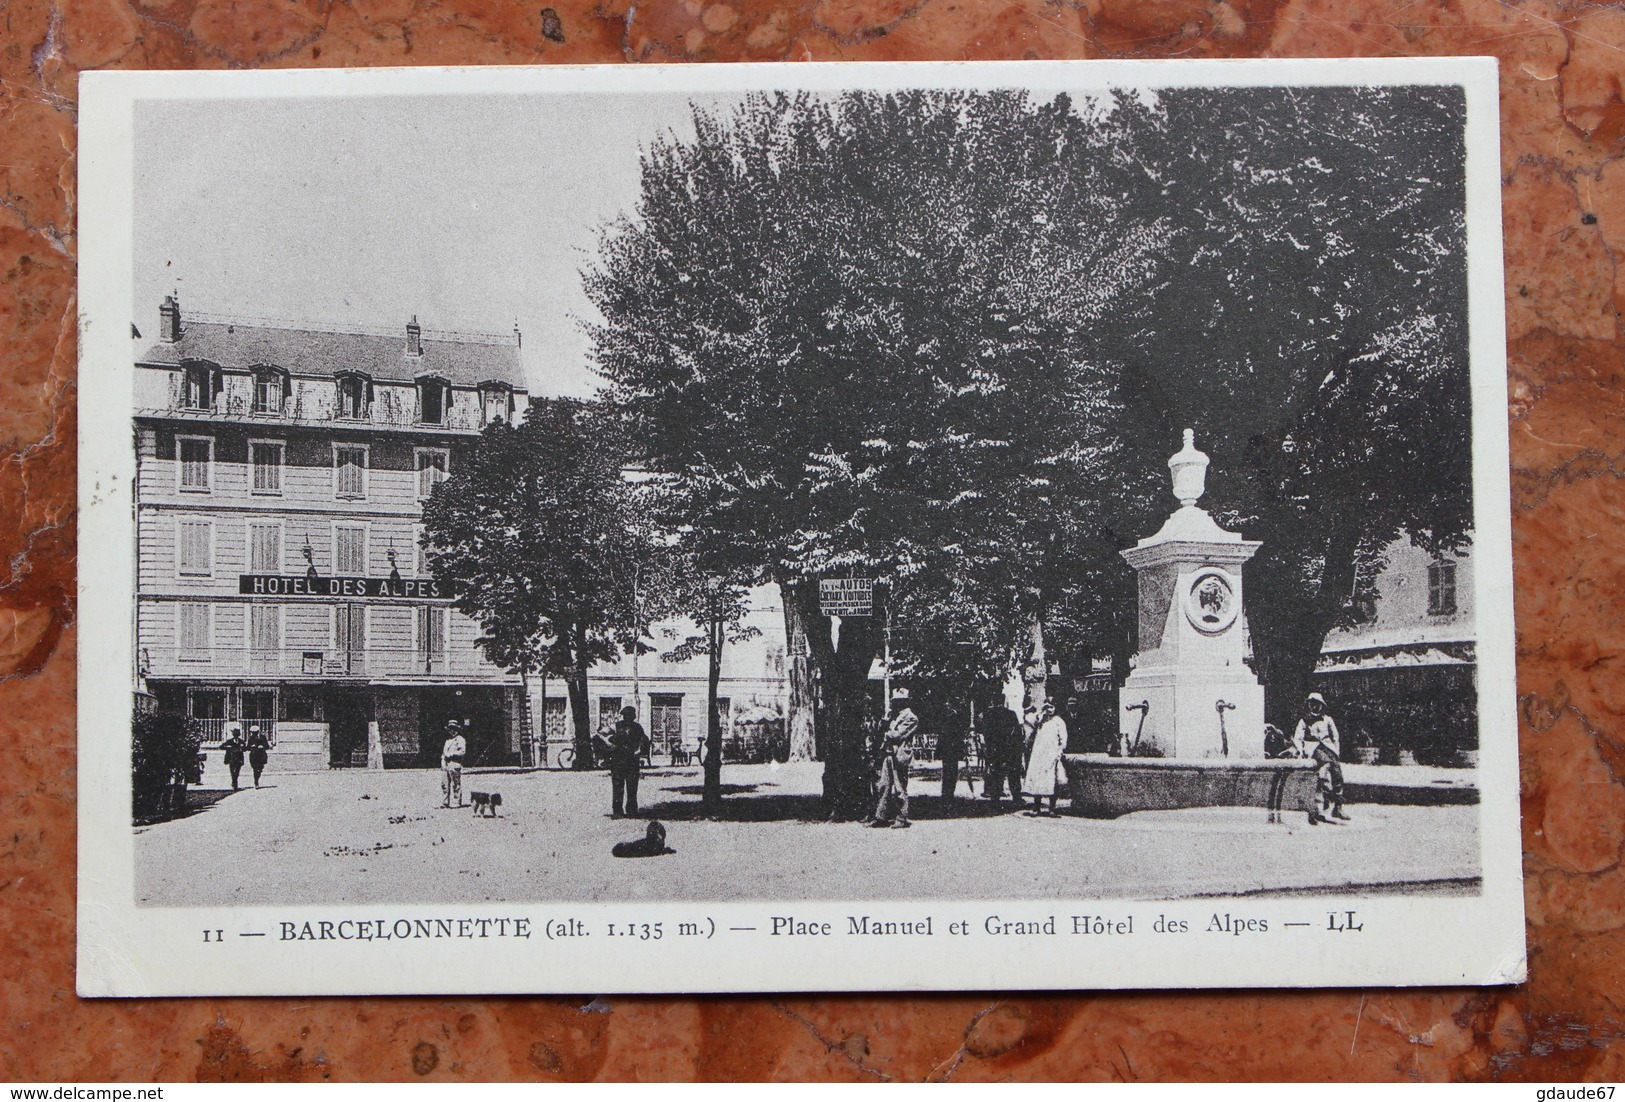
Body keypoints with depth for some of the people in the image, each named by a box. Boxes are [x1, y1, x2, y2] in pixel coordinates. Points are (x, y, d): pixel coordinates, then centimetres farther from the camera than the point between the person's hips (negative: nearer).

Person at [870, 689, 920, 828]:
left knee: (900, 789, -4)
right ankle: (881, 817, 7)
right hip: (888, 754, 8)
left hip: (899, 756, -8)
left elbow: (898, 735, -13)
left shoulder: (911, 718, -6)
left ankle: (902, 819, 2)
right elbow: (886, 732, 20)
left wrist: (887, 735, 2)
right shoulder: (895, 717, 21)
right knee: (884, 786, 5)